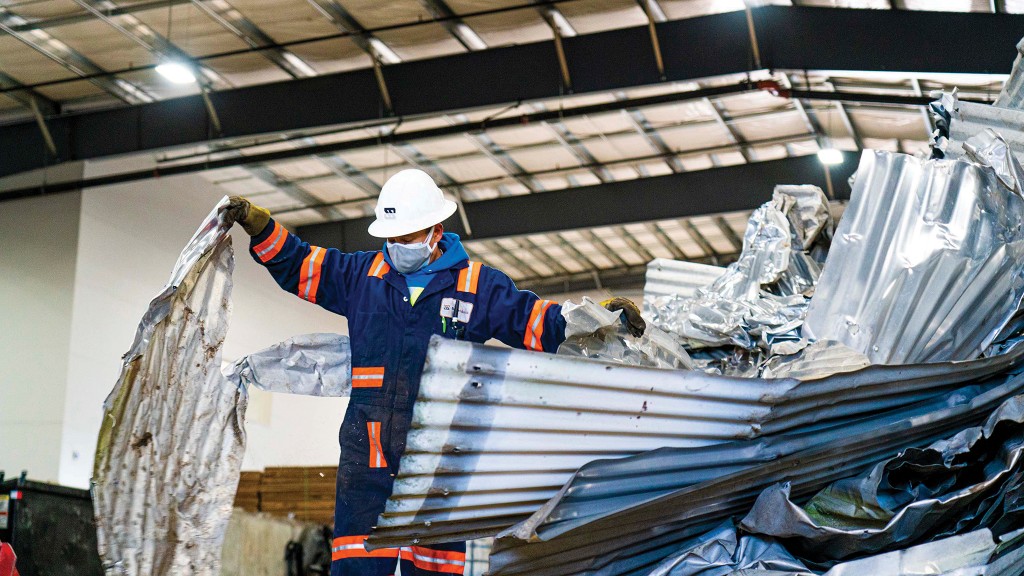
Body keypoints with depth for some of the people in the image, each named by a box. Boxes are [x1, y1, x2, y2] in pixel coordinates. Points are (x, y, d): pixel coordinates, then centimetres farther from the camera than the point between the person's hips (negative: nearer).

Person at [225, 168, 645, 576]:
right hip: (367, 451, 1)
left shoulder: (478, 286, 8)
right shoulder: (363, 274, 13)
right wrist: (257, 224, 8)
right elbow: (297, 264, 20)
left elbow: (535, 320, 9)